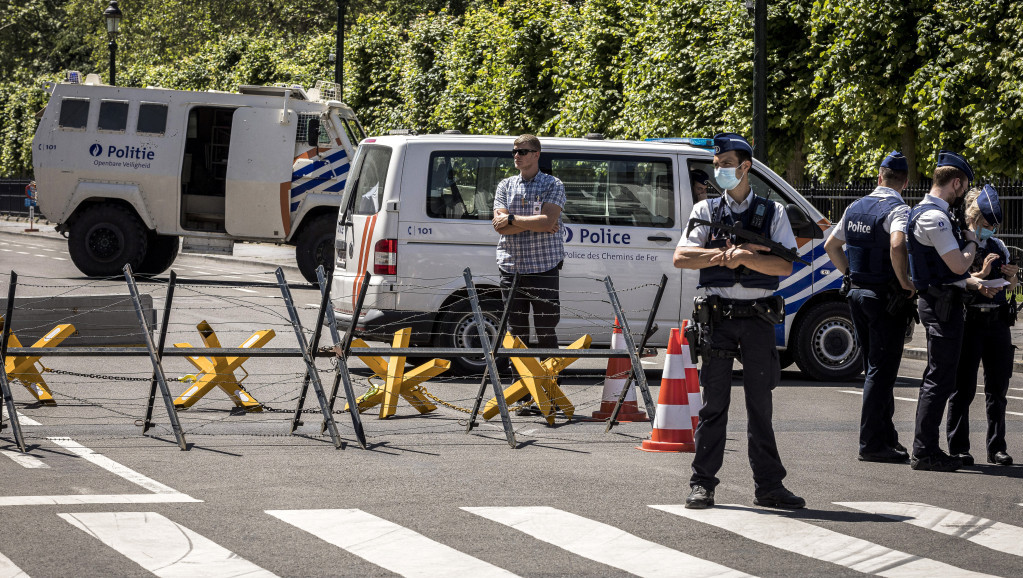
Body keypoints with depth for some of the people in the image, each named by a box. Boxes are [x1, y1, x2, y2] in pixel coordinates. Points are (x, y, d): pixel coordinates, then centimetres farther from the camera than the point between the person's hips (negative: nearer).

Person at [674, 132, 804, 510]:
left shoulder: (772, 213, 8)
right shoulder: (706, 210, 10)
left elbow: (786, 266, -4)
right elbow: (681, 258, -1)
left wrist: (745, 257, -15)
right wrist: (726, 254, -10)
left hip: (757, 316, 0)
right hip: (718, 316, 0)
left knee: (760, 403, 3)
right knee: (714, 402, 1)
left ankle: (768, 486, 8)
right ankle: (702, 484, 6)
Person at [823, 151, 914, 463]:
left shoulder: (855, 208, 10)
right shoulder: (898, 209, -14)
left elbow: (831, 245, 20)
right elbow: (897, 245, -33)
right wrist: (905, 281, -20)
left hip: (858, 294, 8)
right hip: (885, 297, -8)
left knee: (875, 369, 16)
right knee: (881, 371, -4)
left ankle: (887, 435, 23)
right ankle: (872, 443, -4)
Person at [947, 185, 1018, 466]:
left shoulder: (998, 246, 15)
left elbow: (1010, 287, 20)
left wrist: (1011, 277, -2)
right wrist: (981, 276, -22)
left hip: (997, 322, 6)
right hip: (969, 323, -6)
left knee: (997, 388, 7)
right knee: (963, 388, -2)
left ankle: (996, 447, 13)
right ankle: (958, 447, 3)